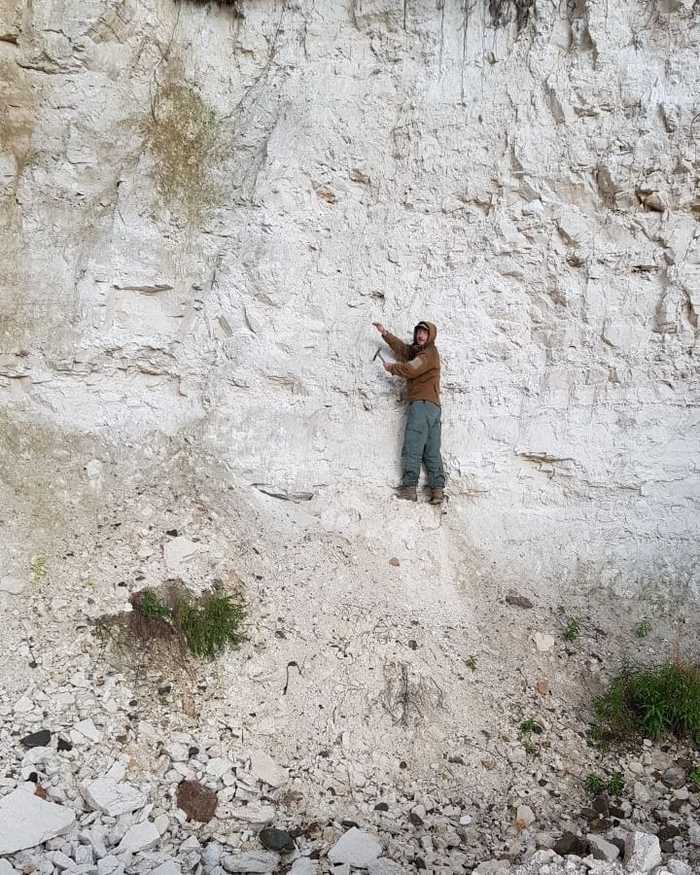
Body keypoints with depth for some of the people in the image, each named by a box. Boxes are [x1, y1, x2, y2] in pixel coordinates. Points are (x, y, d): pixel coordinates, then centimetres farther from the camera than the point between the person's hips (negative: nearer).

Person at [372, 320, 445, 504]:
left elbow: (410, 369, -16)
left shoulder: (429, 353, -4)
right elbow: (402, 348, 32)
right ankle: (437, 490, -2)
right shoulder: (418, 351, 23)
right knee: (432, 451, 3)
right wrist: (385, 333, 24)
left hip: (422, 403, -10)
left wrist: (391, 367, 0)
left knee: (412, 448, -12)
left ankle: (409, 488, -17)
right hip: (434, 406, 10)